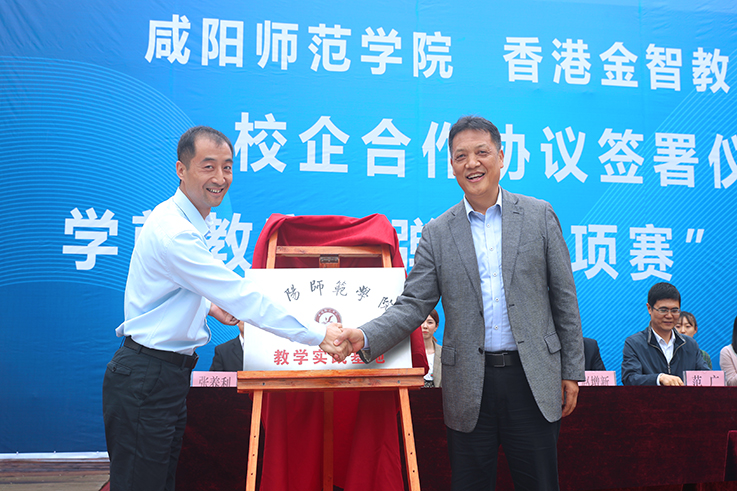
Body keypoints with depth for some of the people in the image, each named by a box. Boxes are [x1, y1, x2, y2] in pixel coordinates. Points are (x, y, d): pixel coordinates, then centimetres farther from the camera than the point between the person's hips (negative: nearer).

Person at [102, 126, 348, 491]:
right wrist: (318, 335, -20)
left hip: (169, 373, 10)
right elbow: (242, 298, -24)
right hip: (145, 378, -10)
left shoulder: (185, 221, 11)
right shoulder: (175, 232, -22)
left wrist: (208, 305, 9)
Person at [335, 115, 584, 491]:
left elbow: (564, 297, 5)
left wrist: (571, 371, 3)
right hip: (469, 387, 1)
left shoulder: (539, 216, 4)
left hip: (533, 379, 0)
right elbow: (413, 305, 0)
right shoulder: (437, 233, 5)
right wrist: (366, 337, -17)